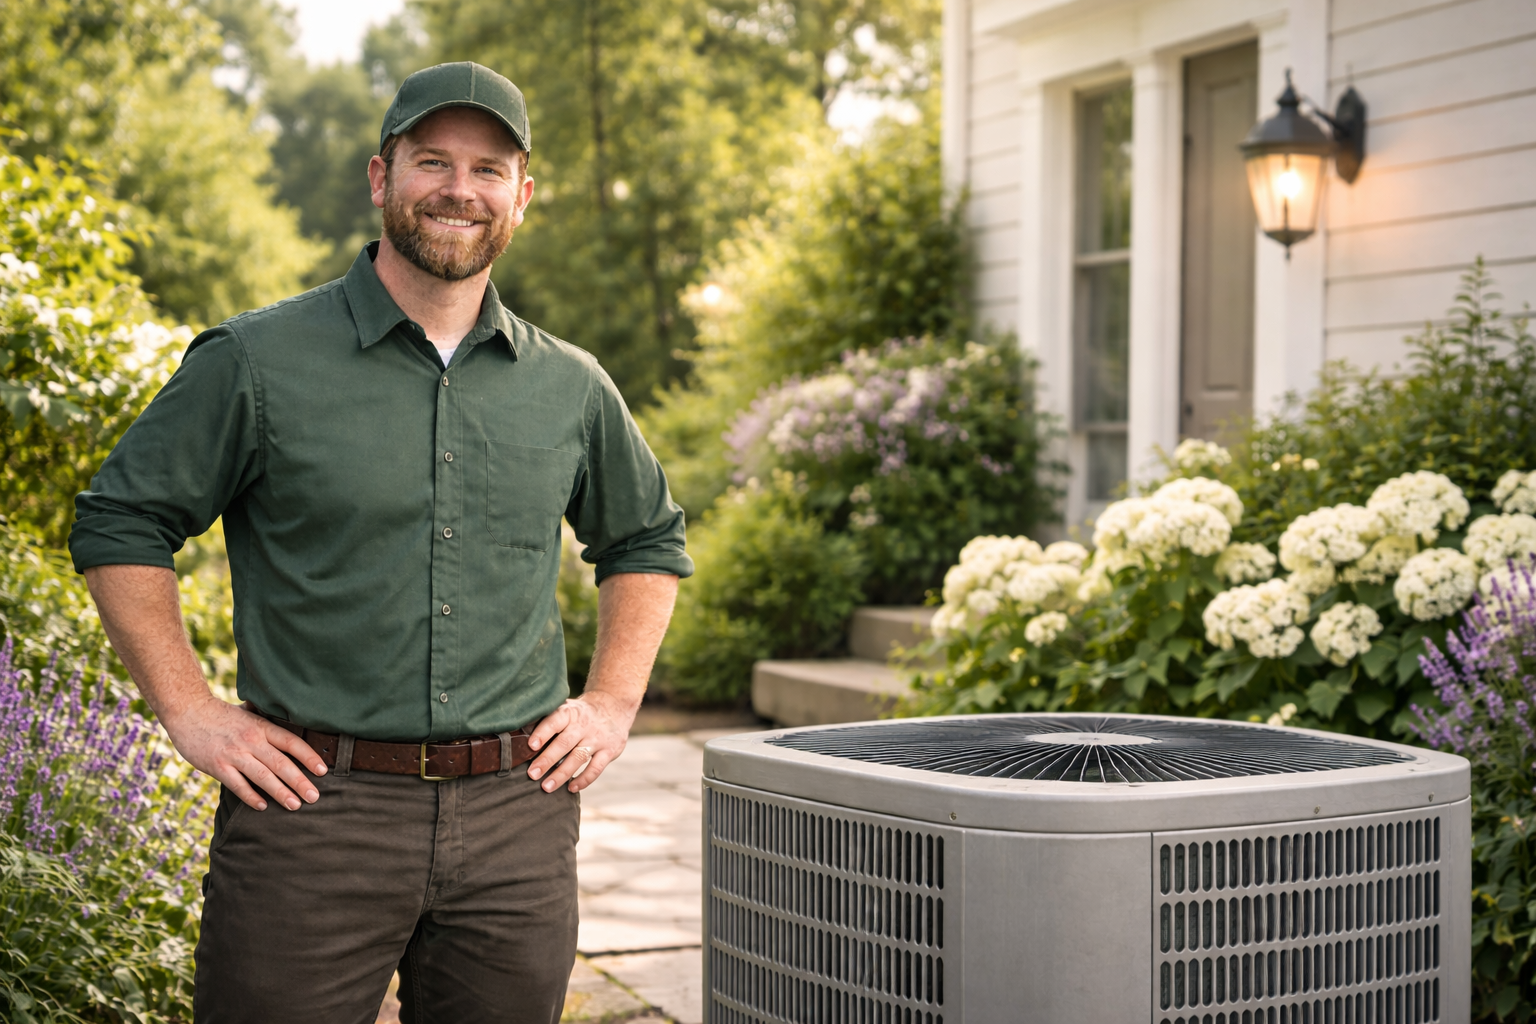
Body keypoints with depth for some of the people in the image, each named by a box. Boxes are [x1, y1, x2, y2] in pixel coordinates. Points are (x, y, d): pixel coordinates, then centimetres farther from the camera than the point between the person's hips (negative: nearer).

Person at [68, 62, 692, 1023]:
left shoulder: (571, 389, 9)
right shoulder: (258, 362, -1)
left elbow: (649, 538, 24)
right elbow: (120, 523, 4)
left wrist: (614, 702, 13)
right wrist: (190, 710, -3)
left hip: (518, 823, 3)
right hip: (311, 809, -3)